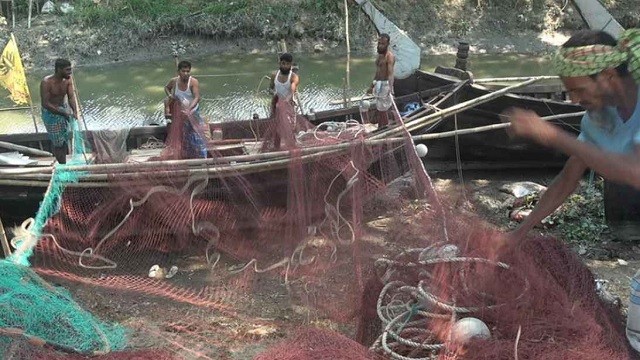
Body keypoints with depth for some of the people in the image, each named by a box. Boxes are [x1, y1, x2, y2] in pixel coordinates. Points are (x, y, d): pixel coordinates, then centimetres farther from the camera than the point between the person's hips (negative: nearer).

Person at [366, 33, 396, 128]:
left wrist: (390, 88, -41)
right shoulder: (380, 55, 13)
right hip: (378, 85, 9)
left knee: (382, 110, -8)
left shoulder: (390, 56, -15)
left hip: (385, 85, -9)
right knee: (379, 109, 14)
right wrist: (371, 86, 28)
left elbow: (390, 73, -28)